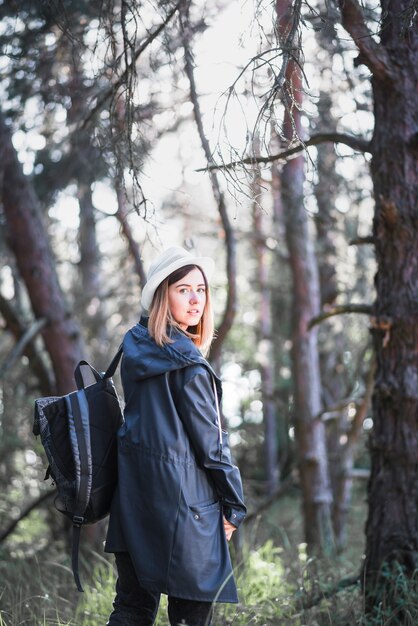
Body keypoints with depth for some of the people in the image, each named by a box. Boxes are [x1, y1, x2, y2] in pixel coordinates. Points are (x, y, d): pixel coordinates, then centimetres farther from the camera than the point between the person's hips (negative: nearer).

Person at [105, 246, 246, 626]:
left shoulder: (135, 350, 8)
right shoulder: (187, 365, -15)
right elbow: (209, 440, -12)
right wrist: (234, 505, -1)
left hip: (133, 494, 8)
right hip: (181, 498, -8)